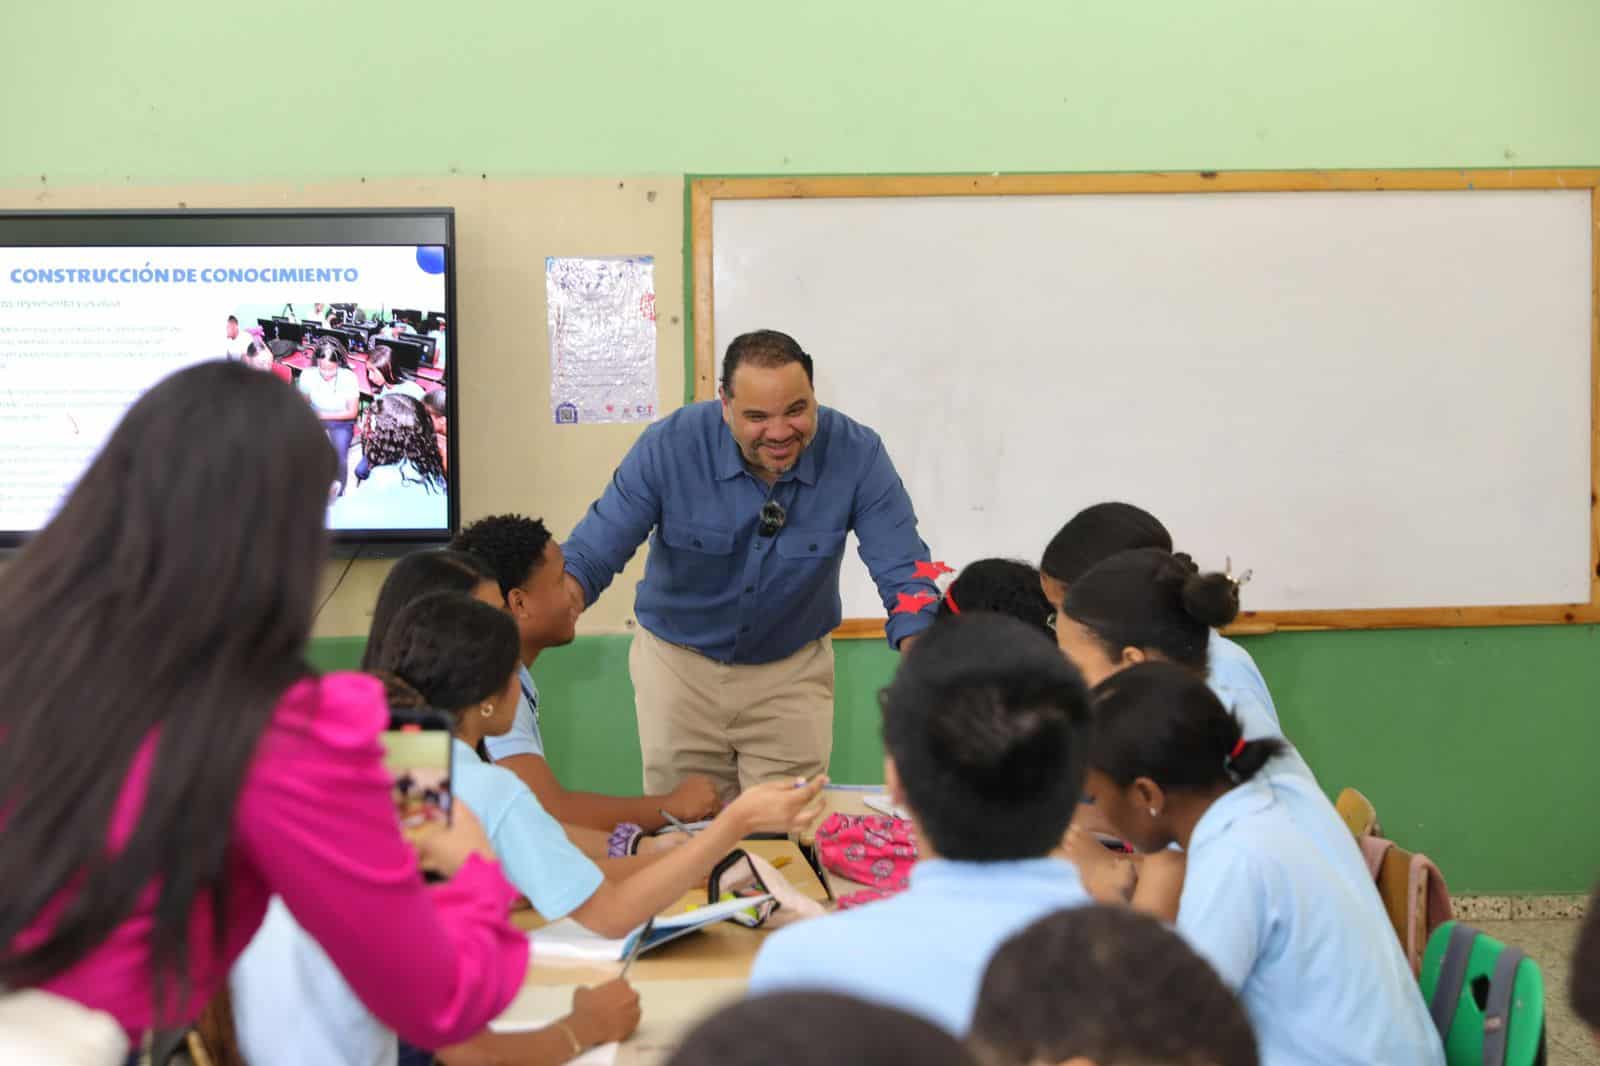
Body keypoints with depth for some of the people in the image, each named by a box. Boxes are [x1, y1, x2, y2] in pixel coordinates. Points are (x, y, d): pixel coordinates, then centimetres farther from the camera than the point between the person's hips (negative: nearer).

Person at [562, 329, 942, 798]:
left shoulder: (857, 455, -21)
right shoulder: (669, 446, -22)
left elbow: (904, 572, -22)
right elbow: (592, 553, -20)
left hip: (793, 671, 0)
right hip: (679, 663, 0)